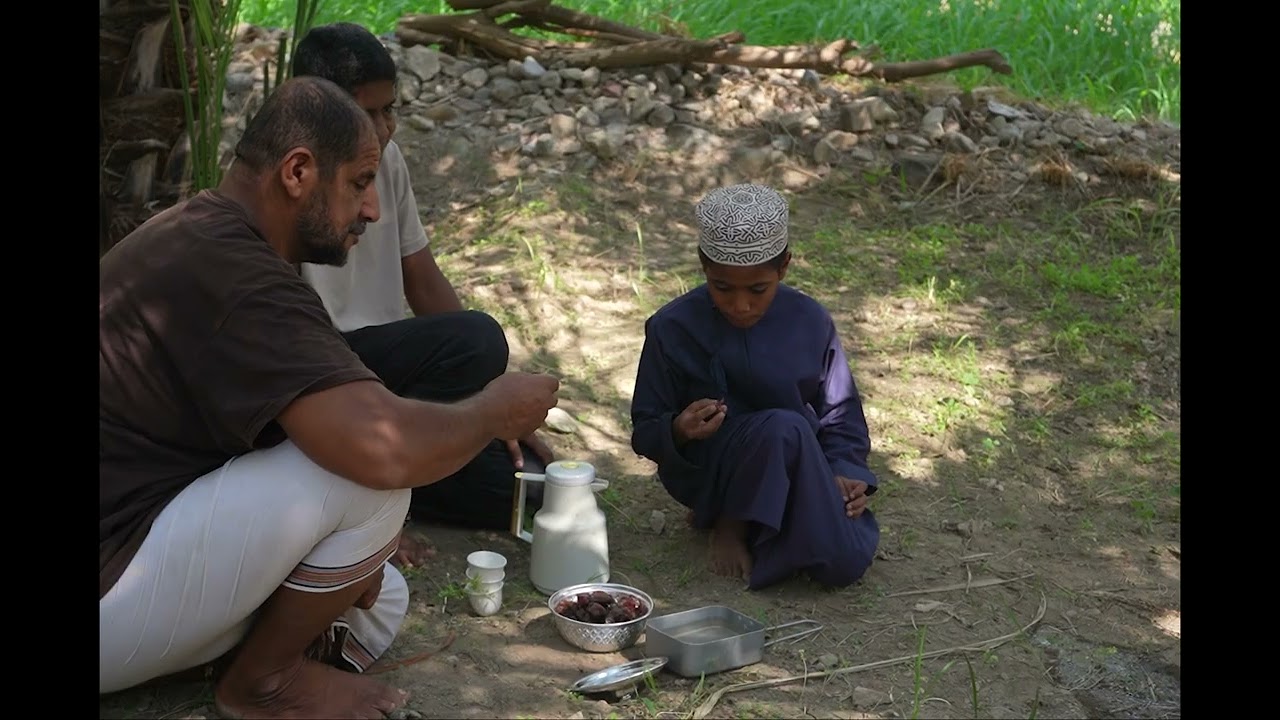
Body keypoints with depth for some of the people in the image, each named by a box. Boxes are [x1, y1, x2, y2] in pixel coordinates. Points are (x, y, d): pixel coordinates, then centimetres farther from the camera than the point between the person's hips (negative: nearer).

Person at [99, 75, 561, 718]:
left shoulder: (202, 239, 9)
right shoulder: (232, 274, -25)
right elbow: (388, 448, -35)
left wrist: (353, 550, 3)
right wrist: (497, 409, -14)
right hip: (110, 606, -10)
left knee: (379, 600, 16)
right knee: (369, 471, -21)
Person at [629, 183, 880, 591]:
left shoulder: (810, 324, -4)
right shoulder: (673, 329, -10)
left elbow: (840, 413, 7)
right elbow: (645, 432, -5)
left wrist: (844, 470, -12)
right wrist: (679, 431, -29)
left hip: (795, 475, 4)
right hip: (707, 472, -4)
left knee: (846, 563, -19)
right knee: (784, 428, -35)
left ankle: (739, 520, 7)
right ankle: (730, 523, -7)